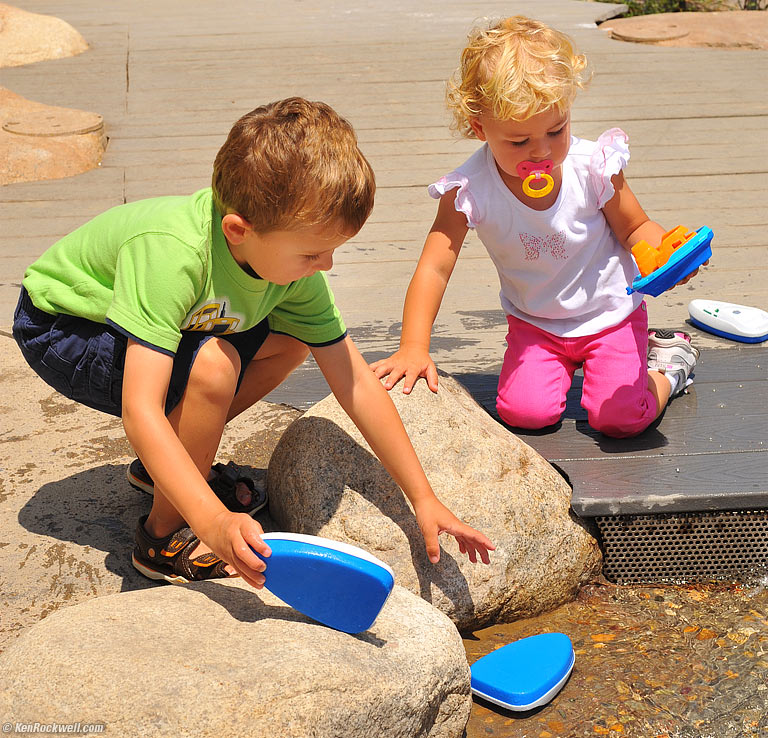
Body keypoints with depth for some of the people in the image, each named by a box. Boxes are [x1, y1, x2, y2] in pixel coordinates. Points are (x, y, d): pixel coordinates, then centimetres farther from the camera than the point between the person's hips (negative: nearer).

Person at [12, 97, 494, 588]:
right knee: (212, 365, -32)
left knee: (291, 340, -4)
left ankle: (168, 466, 12)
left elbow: (358, 386, -13)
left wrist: (423, 498, -13)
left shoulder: (295, 265, -19)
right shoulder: (170, 253, -40)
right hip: (61, 327, -7)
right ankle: (165, 538, -10)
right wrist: (214, 521, -54)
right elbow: (140, 412, -44)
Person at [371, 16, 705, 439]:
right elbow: (434, 268, -21)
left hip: (611, 312, -2)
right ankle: (567, 361, 16)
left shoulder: (593, 166, -20)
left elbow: (635, 228, -5)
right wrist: (413, 348, -31)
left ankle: (666, 365, 15)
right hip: (534, 322, 2)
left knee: (619, 418, -18)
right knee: (524, 411, -17)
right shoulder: (469, 191, -22)